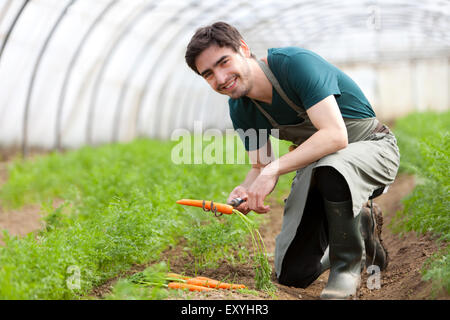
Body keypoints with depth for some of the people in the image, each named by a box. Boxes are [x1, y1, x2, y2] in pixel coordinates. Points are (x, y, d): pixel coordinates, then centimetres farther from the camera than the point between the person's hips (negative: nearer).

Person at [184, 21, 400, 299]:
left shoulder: (296, 63, -28)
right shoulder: (241, 109, -6)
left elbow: (335, 135, -38)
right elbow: (260, 167, 1)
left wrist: (274, 170, -41)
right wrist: (246, 191, -22)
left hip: (370, 145, -6)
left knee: (330, 170, -44)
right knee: (292, 274, 0)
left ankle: (347, 266, -17)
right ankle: (359, 228, 26)